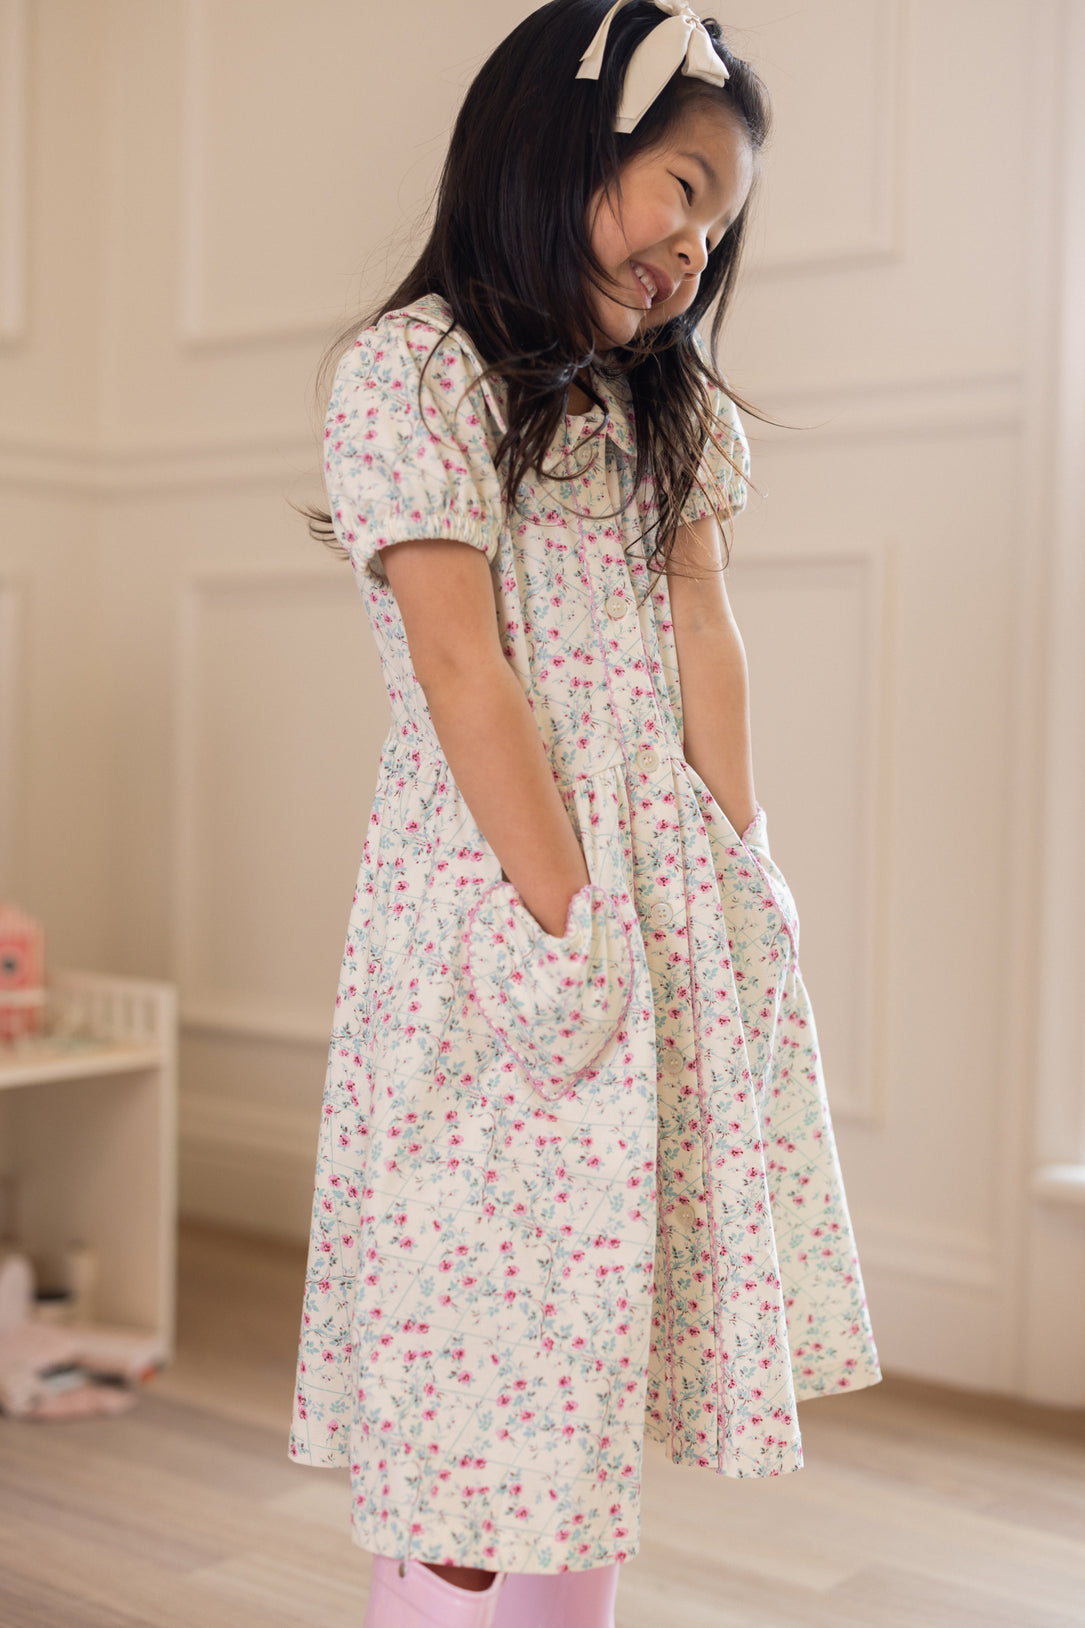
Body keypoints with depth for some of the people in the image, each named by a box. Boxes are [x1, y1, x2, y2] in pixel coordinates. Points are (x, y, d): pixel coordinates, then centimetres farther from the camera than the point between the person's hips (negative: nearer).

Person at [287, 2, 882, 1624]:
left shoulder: (672, 402, 17)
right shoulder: (410, 370, -5)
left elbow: (702, 634, 7)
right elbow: (463, 669, -13)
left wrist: (748, 875, -3)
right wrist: (577, 926, -16)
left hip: (674, 896, 6)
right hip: (497, 897, -6)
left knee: (592, 1347, 11)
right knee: (484, 1381, -1)